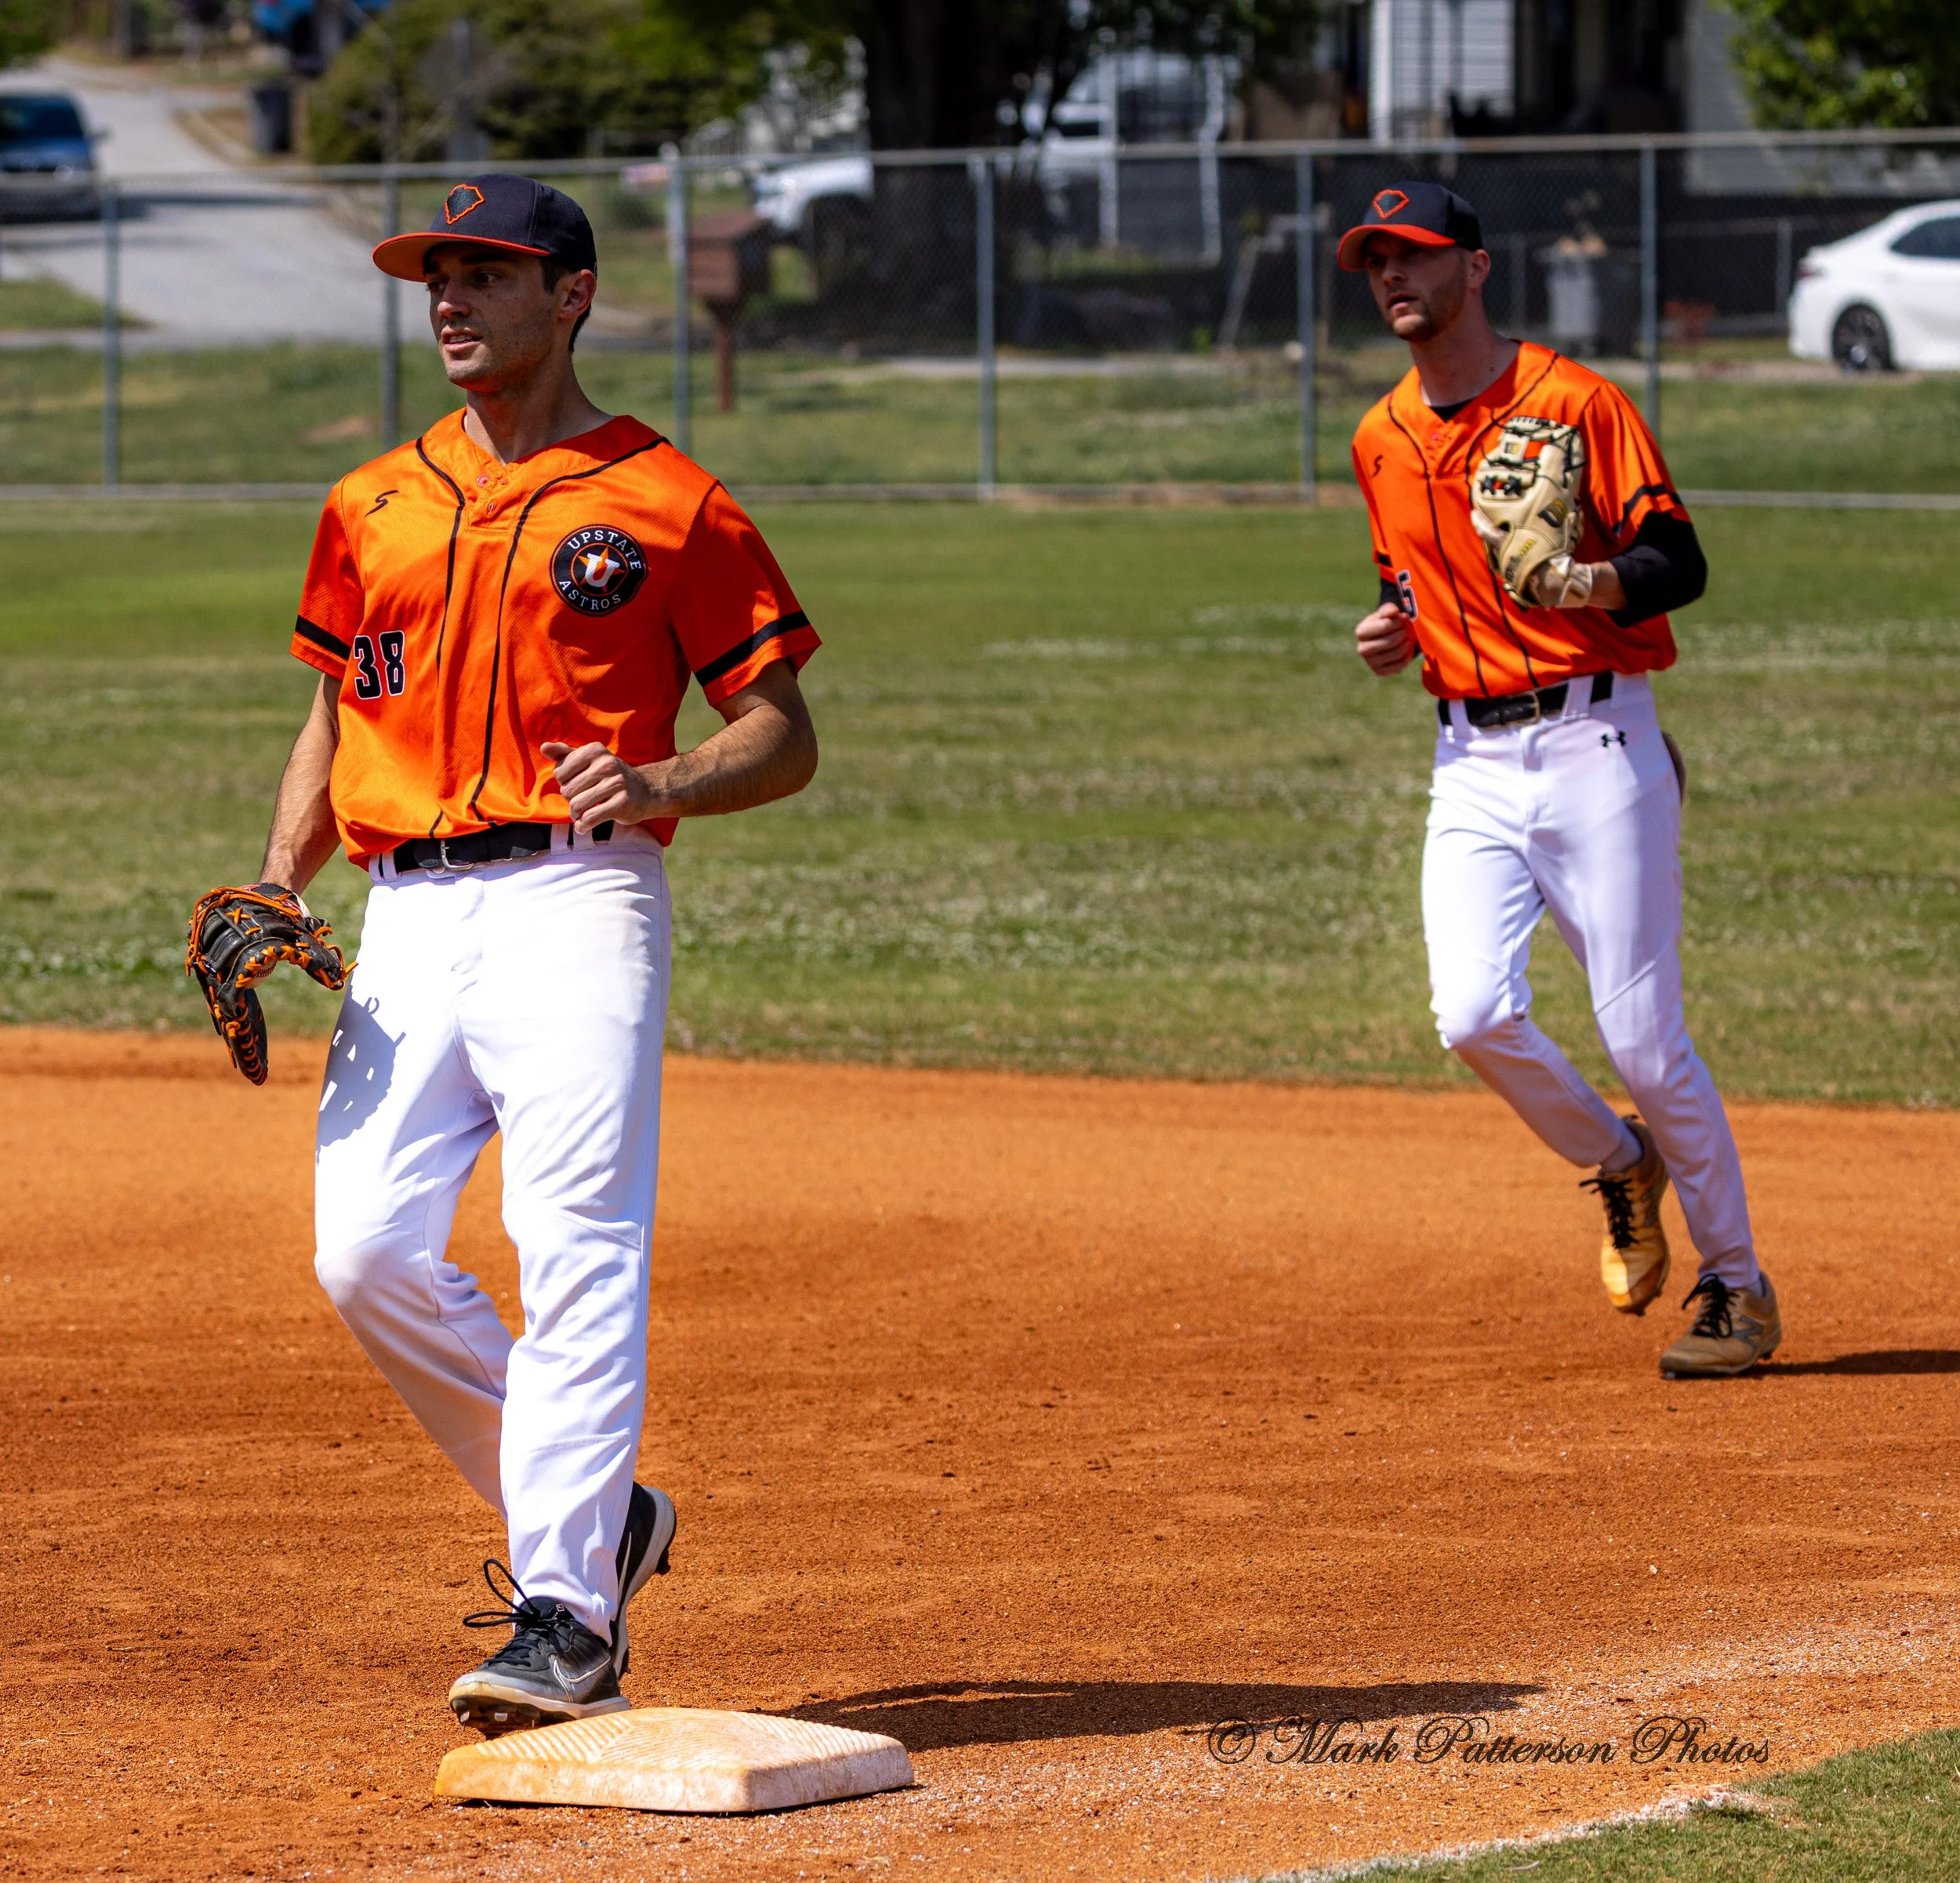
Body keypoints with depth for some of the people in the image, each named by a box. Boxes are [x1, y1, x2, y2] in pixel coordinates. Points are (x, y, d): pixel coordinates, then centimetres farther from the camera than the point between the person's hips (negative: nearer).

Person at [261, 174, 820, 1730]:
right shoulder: (372, 509, 19)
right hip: (408, 916, 5)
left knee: (577, 1251, -16)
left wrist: (662, 783, -17)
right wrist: (279, 884, 8)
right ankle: (593, 1513, 13)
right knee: (368, 1247, -6)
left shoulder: (666, 502, 3)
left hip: (577, 893, -5)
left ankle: (565, 1617, -19)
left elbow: (784, 738, 3)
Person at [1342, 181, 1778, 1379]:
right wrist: (1392, 633, 6)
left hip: (1597, 742, -5)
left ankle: (1738, 1287, 9)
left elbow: (1681, 565, -9)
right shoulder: (1382, 441, 14)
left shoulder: (1575, 401, -5)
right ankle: (1619, 1166, 15)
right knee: (1475, 1015, -15)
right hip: (1473, 761, 5)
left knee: (1642, 1035, -7)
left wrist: (1589, 582, -29)